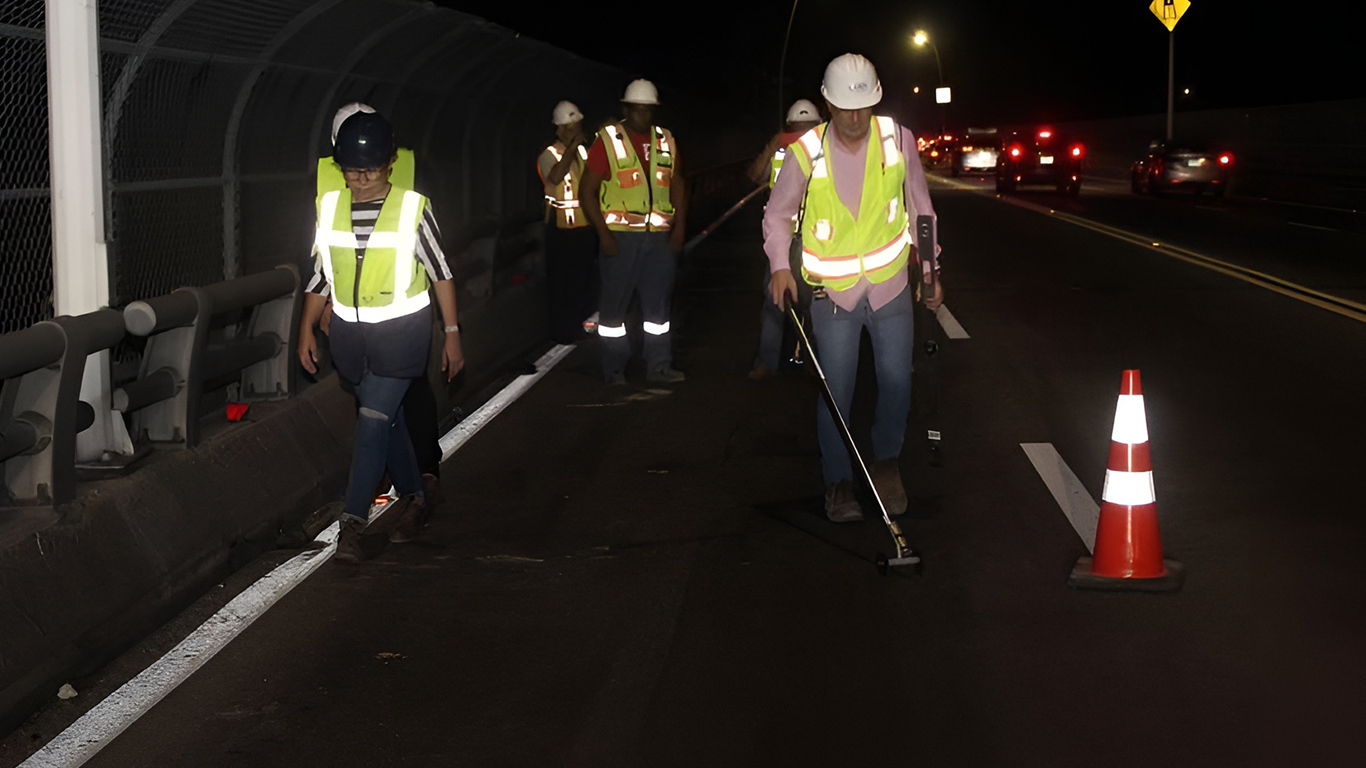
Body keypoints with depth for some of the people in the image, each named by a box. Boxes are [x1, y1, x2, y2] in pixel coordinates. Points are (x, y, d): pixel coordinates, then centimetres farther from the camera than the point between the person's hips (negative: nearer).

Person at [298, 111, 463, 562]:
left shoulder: (412, 208, -8)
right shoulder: (329, 207, 2)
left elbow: (441, 272, -2)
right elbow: (321, 275, 12)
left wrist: (452, 333, -2)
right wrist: (306, 330, 9)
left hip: (401, 329, -4)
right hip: (349, 330, 4)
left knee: (374, 420, -12)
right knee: (387, 418, 14)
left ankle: (352, 523, -13)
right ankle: (413, 499, 30)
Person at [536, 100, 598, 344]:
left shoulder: (583, 150, 7)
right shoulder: (549, 155, -13)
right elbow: (555, 177, -36)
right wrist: (571, 148, -35)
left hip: (587, 226, 7)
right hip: (563, 230, -7)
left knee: (585, 279, 17)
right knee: (563, 282, 1)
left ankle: (578, 324, 34)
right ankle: (563, 333, 12)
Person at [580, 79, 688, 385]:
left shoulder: (666, 141, 10)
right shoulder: (607, 141, -4)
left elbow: (677, 185, 19)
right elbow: (588, 190, -5)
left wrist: (679, 226, 8)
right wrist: (603, 233, -12)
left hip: (658, 235, 4)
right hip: (620, 236, -4)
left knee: (659, 301, 6)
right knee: (615, 302, 1)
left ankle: (659, 365, 13)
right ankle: (613, 369, 9)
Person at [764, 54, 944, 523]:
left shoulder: (898, 140, -4)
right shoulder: (805, 153, -9)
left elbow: (920, 208, 9)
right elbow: (778, 213, 4)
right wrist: (780, 265, -11)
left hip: (891, 287, 2)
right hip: (833, 292, -2)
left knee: (897, 383, 3)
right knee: (836, 391, -1)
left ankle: (887, 463, 28)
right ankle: (838, 482, 15)